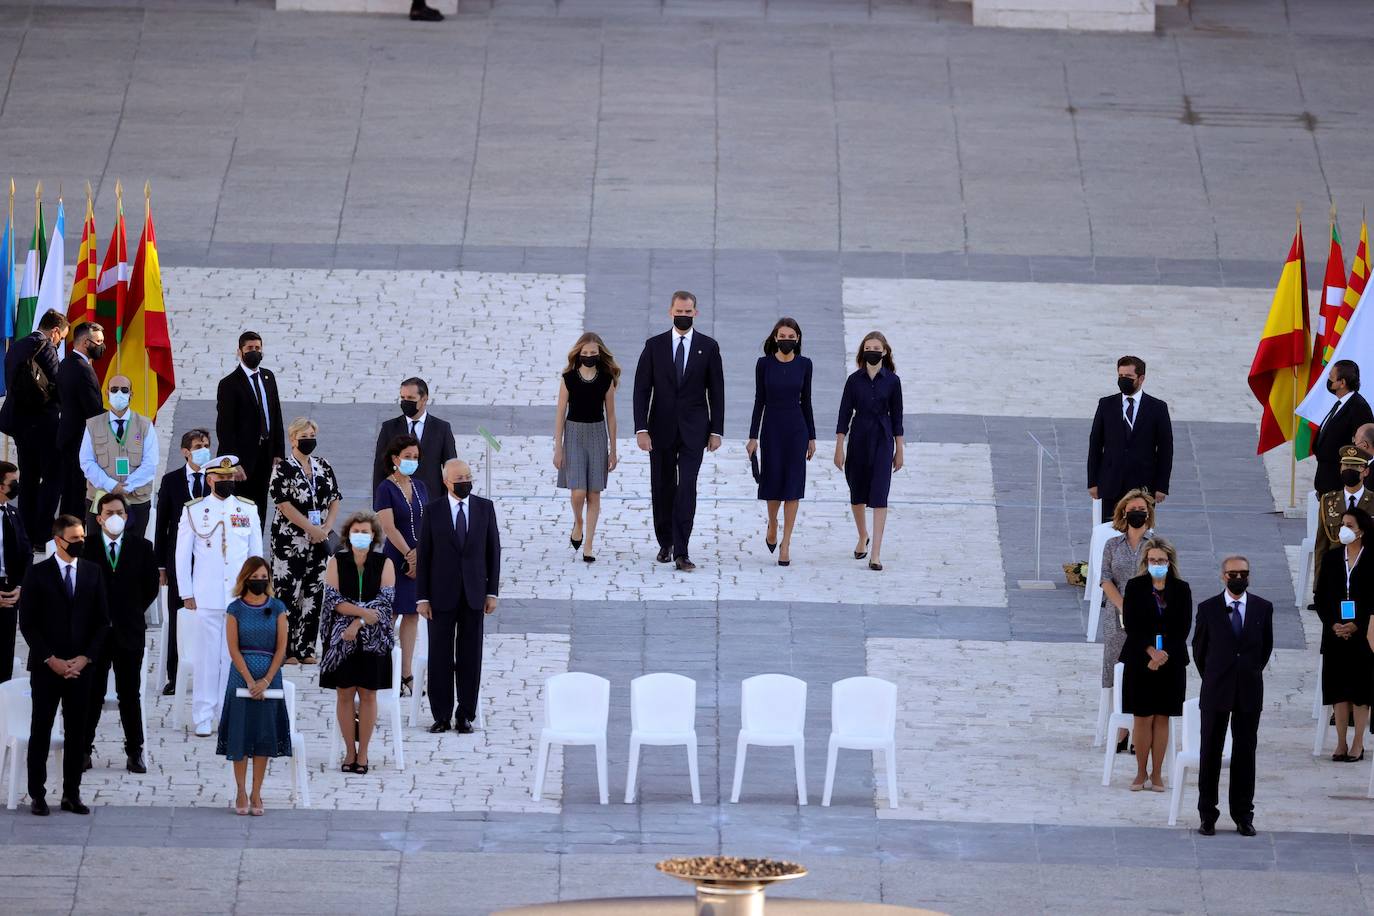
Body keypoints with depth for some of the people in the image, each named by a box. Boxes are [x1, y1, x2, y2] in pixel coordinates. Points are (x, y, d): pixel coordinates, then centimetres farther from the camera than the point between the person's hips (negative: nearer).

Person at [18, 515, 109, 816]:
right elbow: (27, 623, -4)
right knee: (41, 731, 1)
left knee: (78, 731, 4)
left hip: (80, 666, 3)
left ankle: (72, 794, 10)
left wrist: (86, 657, -4)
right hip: (45, 667, -3)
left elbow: (102, 620, 8)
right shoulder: (38, 573, -3)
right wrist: (50, 660, -11)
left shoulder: (91, 572, 7)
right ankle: (37, 795, 6)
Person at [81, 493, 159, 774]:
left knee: (130, 694, 6)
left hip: (129, 631, 1)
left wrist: (134, 612, 6)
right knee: (91, 693, 3)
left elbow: (151, 587, 10)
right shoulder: (85, 547, -1)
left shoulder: (142, 547, 3)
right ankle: (82, 749, 10)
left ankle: (134, 753, 11)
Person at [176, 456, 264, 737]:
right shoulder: (193, 511, 3)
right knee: (208, 656, -1)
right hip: (207, 597, -2)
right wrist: (186, 594, 1)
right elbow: (182, 554, 5)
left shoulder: (248, 510, 8)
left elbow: (256, 553, 12)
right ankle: (203, 718, 4)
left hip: (241, 598, 2)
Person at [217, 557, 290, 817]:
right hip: (241, 676, -1)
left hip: (270, 678, 1)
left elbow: (281, 648, 1)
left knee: (264, 736, 1)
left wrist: (266, 681, -9)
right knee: (240, 735, -1)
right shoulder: (235, 609, 1)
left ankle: (256, 794, 8)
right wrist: (250, 681, -12)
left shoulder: (277, 608, 4)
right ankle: (241, 794, 7)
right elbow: (233, 649, -3)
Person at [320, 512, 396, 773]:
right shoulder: (337, 563, 3)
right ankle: (350, 751, 10)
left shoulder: (384, 564, 2)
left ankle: (362, 753, 8)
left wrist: (358, 623, -16)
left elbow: (385, 600, -6)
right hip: (341, 637, 0)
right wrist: (365, 612, -18)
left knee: (368, 694, 1)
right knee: (344, 693, 1)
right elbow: (333, 599, -6)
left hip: (373, 639, 0)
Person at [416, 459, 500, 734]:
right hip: (442, 594, -1)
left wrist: (492, 592, 2)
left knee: (470, 656, 3)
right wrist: (422, 597, -4)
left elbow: (493, 551, 6)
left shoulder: (485, 508, 3)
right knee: (440, 656, 2)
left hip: (473, 594, 1)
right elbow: (423, 555, 0)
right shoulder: (433, 511, -1)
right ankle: (441, 716, 8)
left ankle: (466, 716, 10)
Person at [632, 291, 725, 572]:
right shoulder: (654, 346, 3)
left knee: (686, 489, -11)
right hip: (661, 430, 2)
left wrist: (716, 431, -1)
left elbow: (716, 391, 4)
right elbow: (642, 390, 0)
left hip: (693, 431, -1)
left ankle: (681, 551, -13)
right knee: (662, 490, 8)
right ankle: (665, 543, 25)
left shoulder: (708, 347, 3)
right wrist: (641, 429, -8)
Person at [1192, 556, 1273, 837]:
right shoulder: (1208, 608, -1)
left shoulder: (1263, 608, 3)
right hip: (1216, 692, -1)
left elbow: (1266, 645, 14)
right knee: (1210, 753, 2)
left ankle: (1243, 815, 9)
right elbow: (1199, 648, 9)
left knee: (1245, 754, 3)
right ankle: (1207, 815, 8)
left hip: (1249, 692, 1)